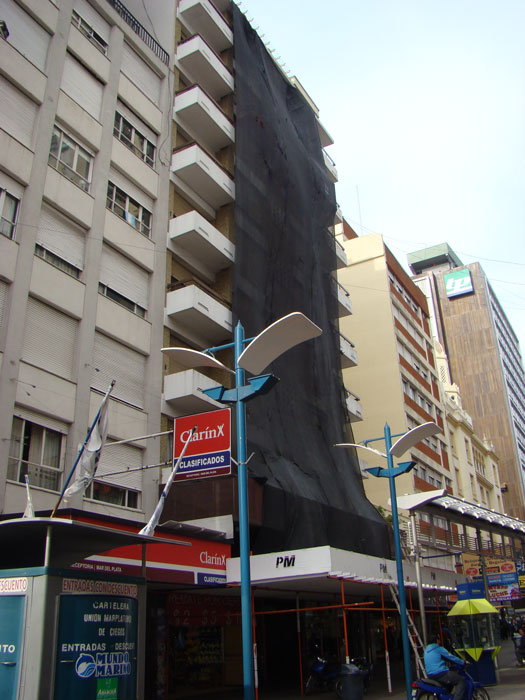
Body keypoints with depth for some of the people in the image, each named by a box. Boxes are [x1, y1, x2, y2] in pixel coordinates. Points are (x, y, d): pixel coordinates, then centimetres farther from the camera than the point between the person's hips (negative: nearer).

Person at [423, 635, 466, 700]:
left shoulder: (426, 650, 17)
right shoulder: (439, 649, -7)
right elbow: (452, 658, -5)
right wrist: (463, 663, 7)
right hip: (440, 674, -9)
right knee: (461, 681, -2)